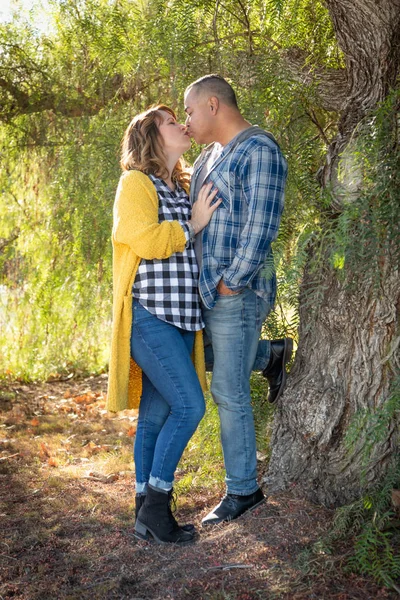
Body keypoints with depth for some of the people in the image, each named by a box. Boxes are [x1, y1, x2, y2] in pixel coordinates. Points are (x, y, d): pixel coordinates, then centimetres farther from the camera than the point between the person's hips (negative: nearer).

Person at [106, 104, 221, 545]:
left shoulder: (181, 188, 21)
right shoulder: (136, 182, -4)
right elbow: (143, 239, -19)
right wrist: (192, 226, -8)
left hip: (180, 318, 8)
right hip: (149, 315, -8)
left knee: (156, 415, 9)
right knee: (189, 405, -14)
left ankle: (147, 515, 16)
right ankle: (155, 504, -2)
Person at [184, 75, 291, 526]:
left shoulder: (260, 151, -13)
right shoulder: (212, 154, 15)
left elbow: (261, 228, -19)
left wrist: (230, 284, -18)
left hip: (236, 291, -9)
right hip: (204, 287, 9)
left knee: (229, 393, -1)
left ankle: (243, 491, 16)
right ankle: (270, 355, 38)